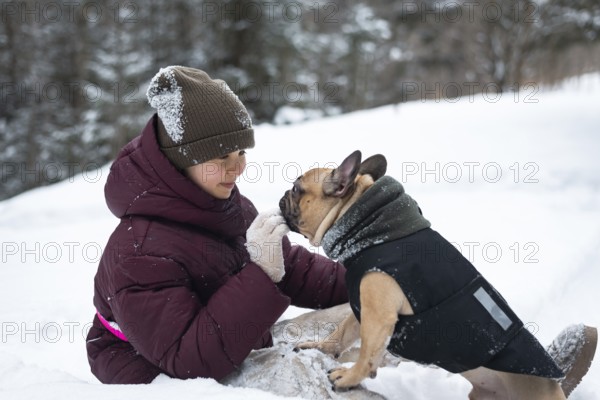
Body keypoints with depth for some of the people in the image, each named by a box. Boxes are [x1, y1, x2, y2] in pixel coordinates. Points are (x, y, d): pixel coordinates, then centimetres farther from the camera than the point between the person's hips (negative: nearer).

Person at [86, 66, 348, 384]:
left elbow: (290, 265, 8)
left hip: (236, 362, 8)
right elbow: (187, 361, -32)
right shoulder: (140, 251, -29)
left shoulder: (224, 203, -4)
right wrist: (260, 277, -38)